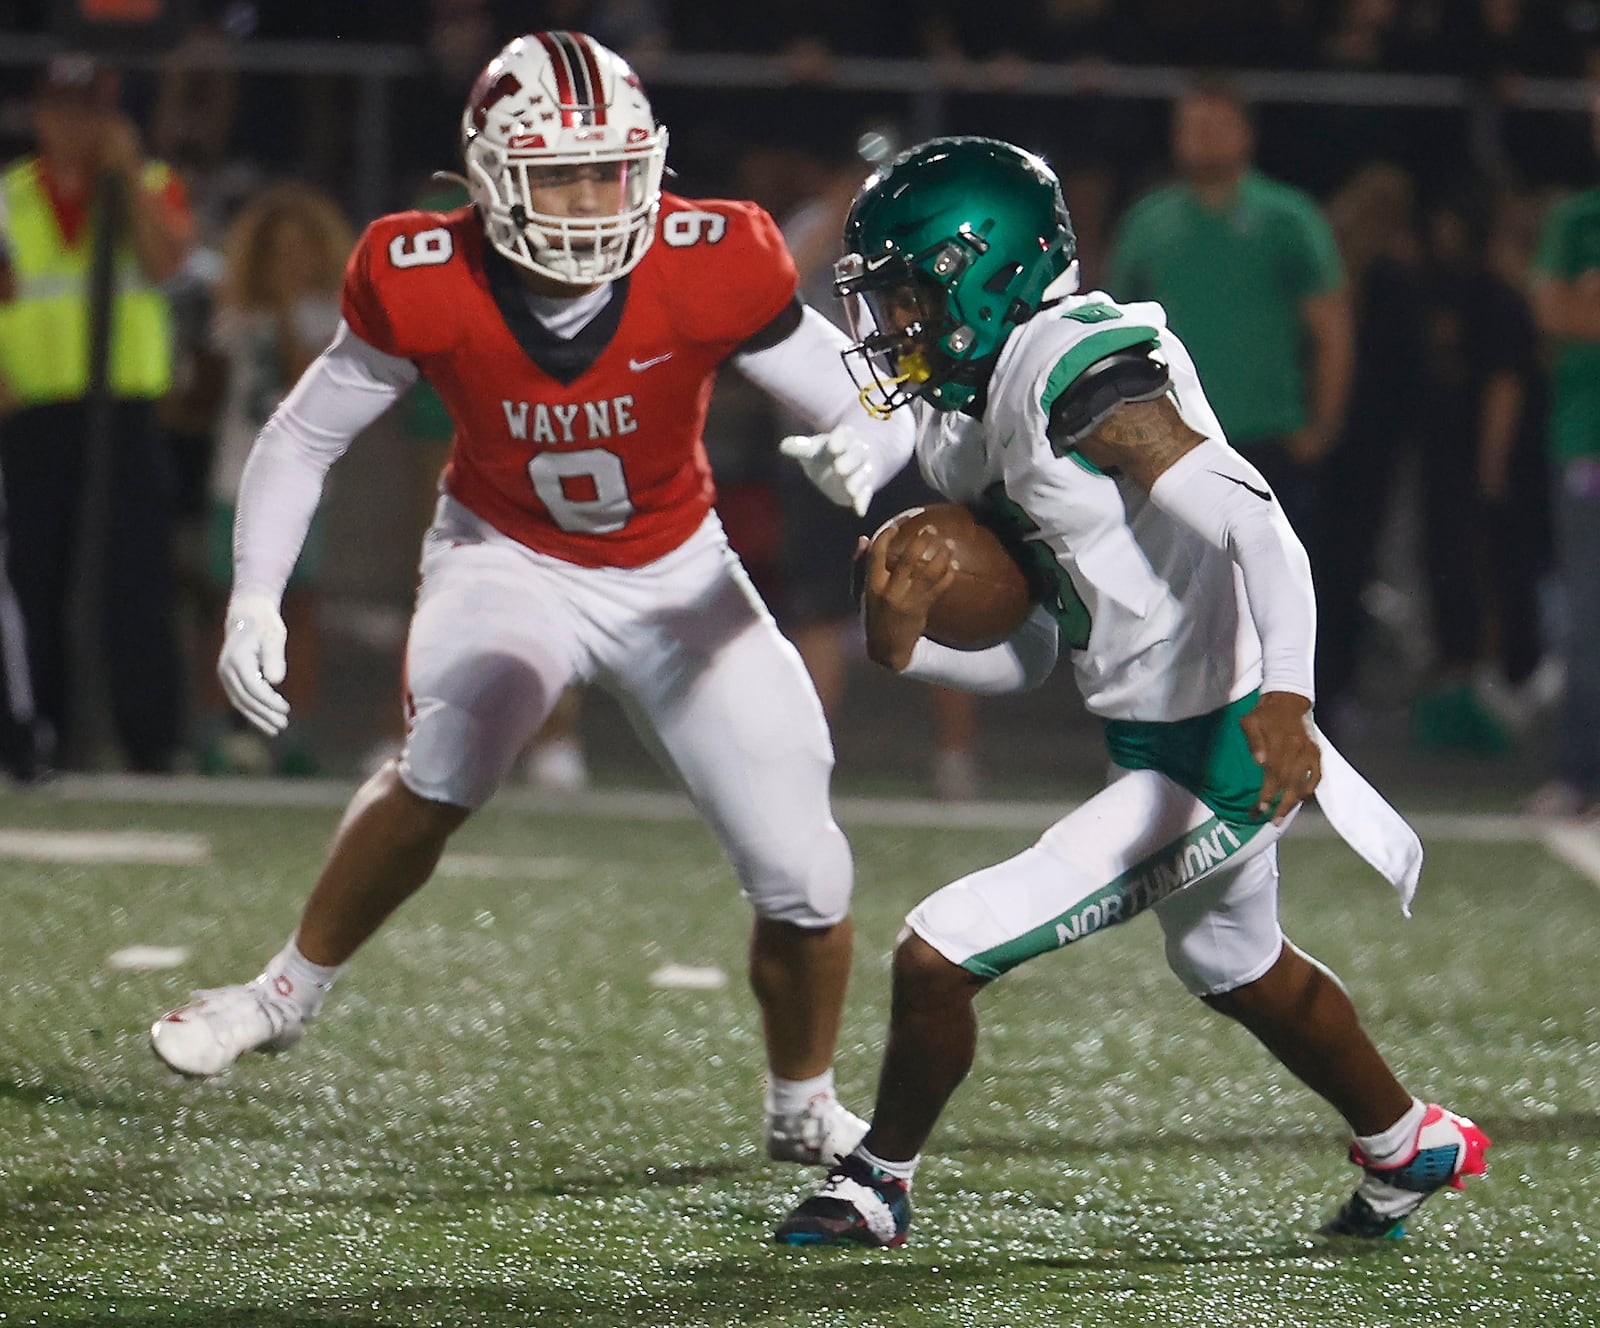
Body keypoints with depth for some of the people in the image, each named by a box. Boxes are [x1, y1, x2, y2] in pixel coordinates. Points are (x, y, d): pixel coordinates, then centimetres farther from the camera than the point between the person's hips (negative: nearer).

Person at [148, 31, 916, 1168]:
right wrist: (254, 600, -17)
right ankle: (288, 995, -8)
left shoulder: (708, 274, -25)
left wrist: (863, 451, -41)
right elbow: (302, 436, -7)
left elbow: (883, 405, -17)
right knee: (448, 768, -32)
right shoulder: (427, 288, -23)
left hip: (674, 574, 1)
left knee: (803, 876, -4)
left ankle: (804, 1110, 25)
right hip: (507, 562, -1)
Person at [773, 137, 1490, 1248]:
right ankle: (1412, 1149, 57)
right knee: (1236, 970, 35)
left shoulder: (1075, 366, -20)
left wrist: (1285, 696, -42)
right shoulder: (973, 425, 10)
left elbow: (1250, 521, -30)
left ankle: (878, 1184, 18)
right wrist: (902, 646, -6)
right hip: (1169, 746, 11)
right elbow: (1026, 657, 13)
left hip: (1218, 765, -11)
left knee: (940, 957, -7)